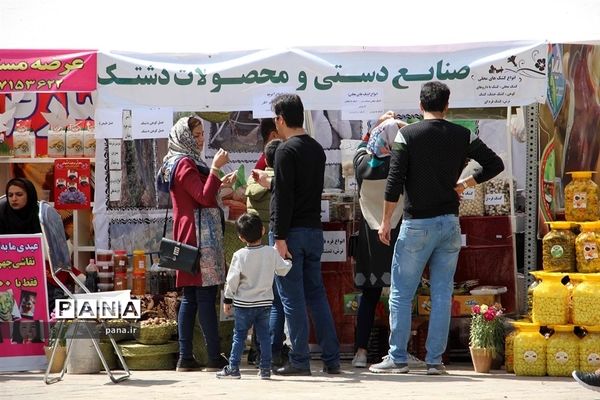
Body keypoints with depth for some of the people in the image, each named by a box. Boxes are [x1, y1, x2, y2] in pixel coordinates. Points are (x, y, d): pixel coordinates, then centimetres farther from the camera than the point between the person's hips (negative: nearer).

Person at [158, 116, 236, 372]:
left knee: (190, 297, 7)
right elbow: (204, 198, -20)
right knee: (206, 295, -11)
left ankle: (185, 358, 6)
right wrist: (215, 168, -19)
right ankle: (215, 358, -12)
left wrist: (220, 184, 22)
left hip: (189, 237, 11)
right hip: (198, 235, -11)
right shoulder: (185, 164, -11)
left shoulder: (186, 162, 21)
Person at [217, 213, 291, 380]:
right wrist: (288, 261, 30)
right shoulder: (272, 253, -6)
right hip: (265, 302, 2)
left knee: (239, 335, 6)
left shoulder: (239, 255, -12)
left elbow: (232, 280, -8)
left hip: (244, 303, -2)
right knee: (264, 335, 7)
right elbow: (283, 270, 8)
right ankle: (265, 369, 5)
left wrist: (227, 299, 3)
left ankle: (233, 368, 5)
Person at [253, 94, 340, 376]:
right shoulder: (317, 149, 13)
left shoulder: (287, 150, -11)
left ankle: (300, 361, -1)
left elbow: (284, 197, -16)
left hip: (293, 232, -7)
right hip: (314, 230, 8)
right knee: (316, 294, 11)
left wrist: (280, 238, -16)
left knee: (292, 297, -3)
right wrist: (270, 182, 31)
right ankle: (331, 360, 10)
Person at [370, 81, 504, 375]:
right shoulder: (463, 136, 4)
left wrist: (385, 221, -3)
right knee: (442, 295, 6)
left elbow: (395, 182, -9)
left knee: (401, 294, 4)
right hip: (450, 223, 3)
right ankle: (435, 361, 6)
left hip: (417, 224, -3)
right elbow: (496, 164, 9)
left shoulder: (407, 135, -5)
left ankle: (397, 358, 4)